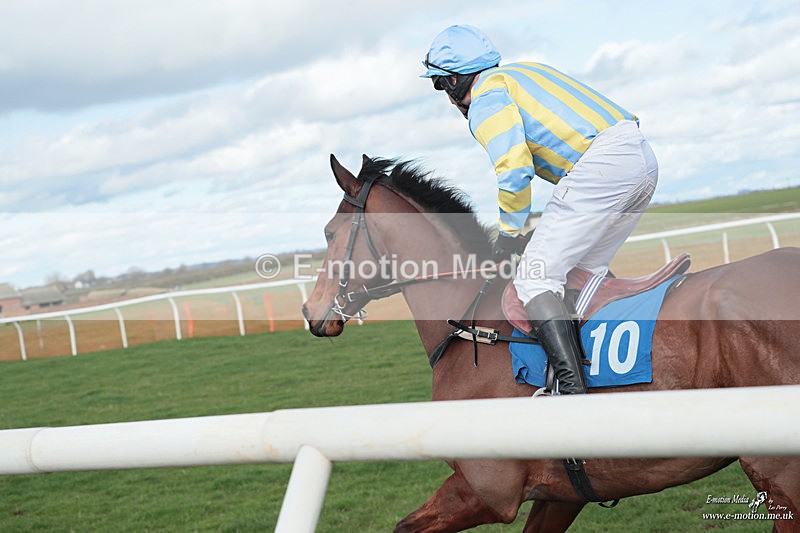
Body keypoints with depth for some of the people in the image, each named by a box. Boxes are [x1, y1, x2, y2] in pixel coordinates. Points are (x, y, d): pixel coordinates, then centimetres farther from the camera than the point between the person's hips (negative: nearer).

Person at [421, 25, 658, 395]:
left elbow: (515, 167, -13)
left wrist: (509, 233, 1)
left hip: (601, 163, -10)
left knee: (535, 276, -11)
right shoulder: (524, 71, 30)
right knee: (585, 272, 20)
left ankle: (572, 389, -23)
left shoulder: (485, 97, 1)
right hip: (644, 159, 10)